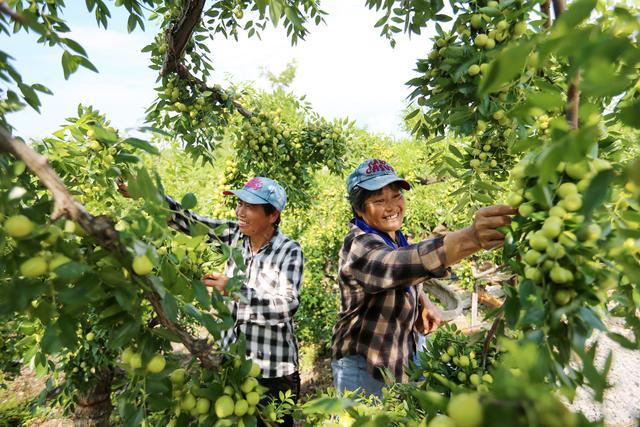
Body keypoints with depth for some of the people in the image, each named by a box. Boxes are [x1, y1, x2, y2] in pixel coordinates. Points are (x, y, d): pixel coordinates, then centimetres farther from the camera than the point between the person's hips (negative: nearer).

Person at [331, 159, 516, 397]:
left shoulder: (393, 236, -1)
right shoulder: (360, 247, -27)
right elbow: (399, 265, -48)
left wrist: (425, 303, -6)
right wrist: (471, 239, -63)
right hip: (364, 367, -7)